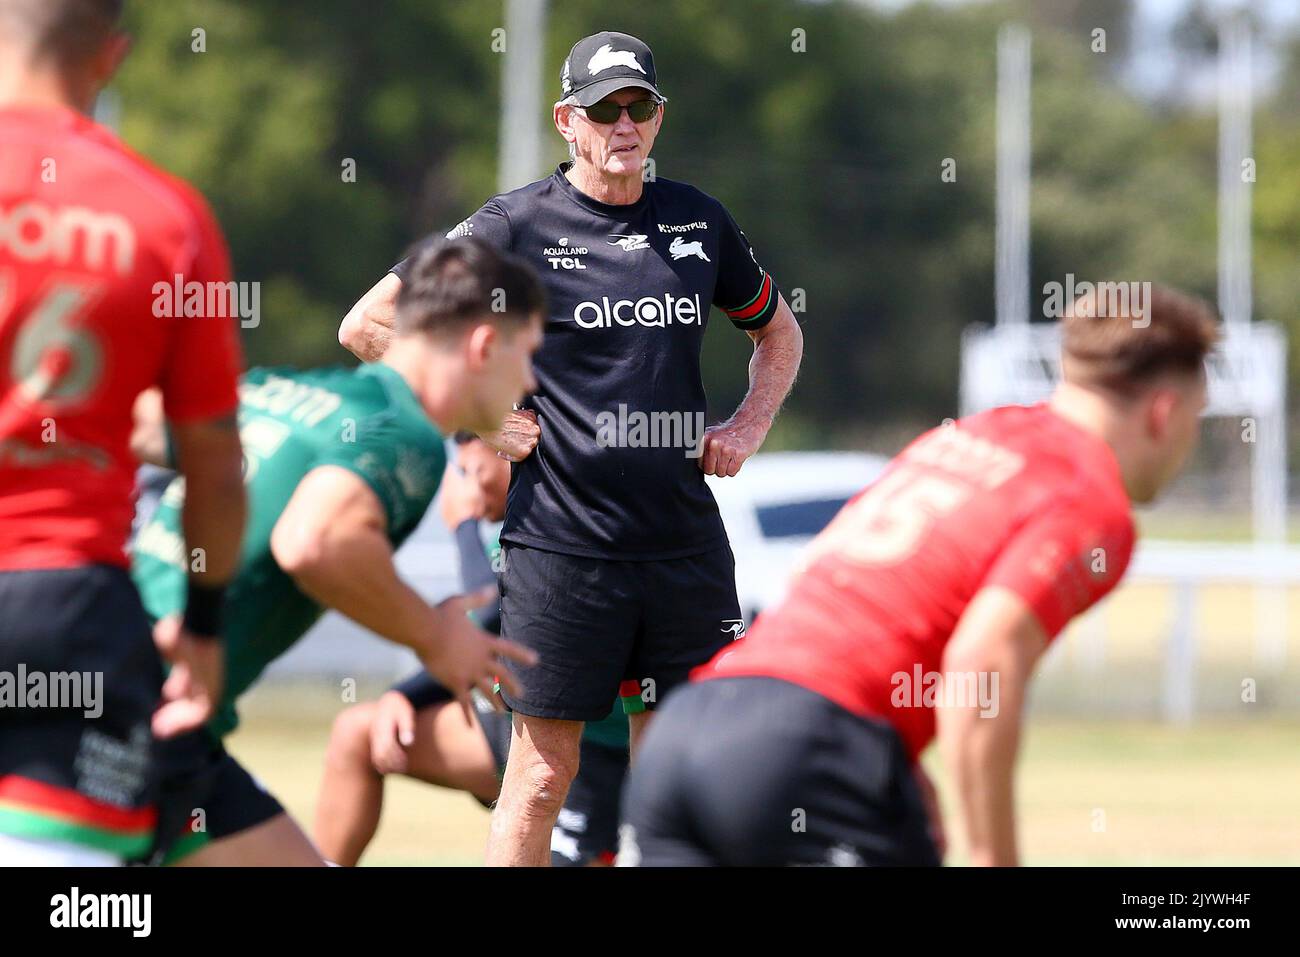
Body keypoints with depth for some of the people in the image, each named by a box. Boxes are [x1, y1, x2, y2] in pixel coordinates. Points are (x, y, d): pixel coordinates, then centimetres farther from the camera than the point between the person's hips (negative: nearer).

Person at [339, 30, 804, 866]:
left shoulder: (699, 221, 10)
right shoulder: (517, 225, -3)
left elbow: (779, 333, 27)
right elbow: (368, 325, -1)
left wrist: (748, 428, 10)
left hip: (685, 539, 4)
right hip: (562, 540, -4)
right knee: (545, 772, -2)